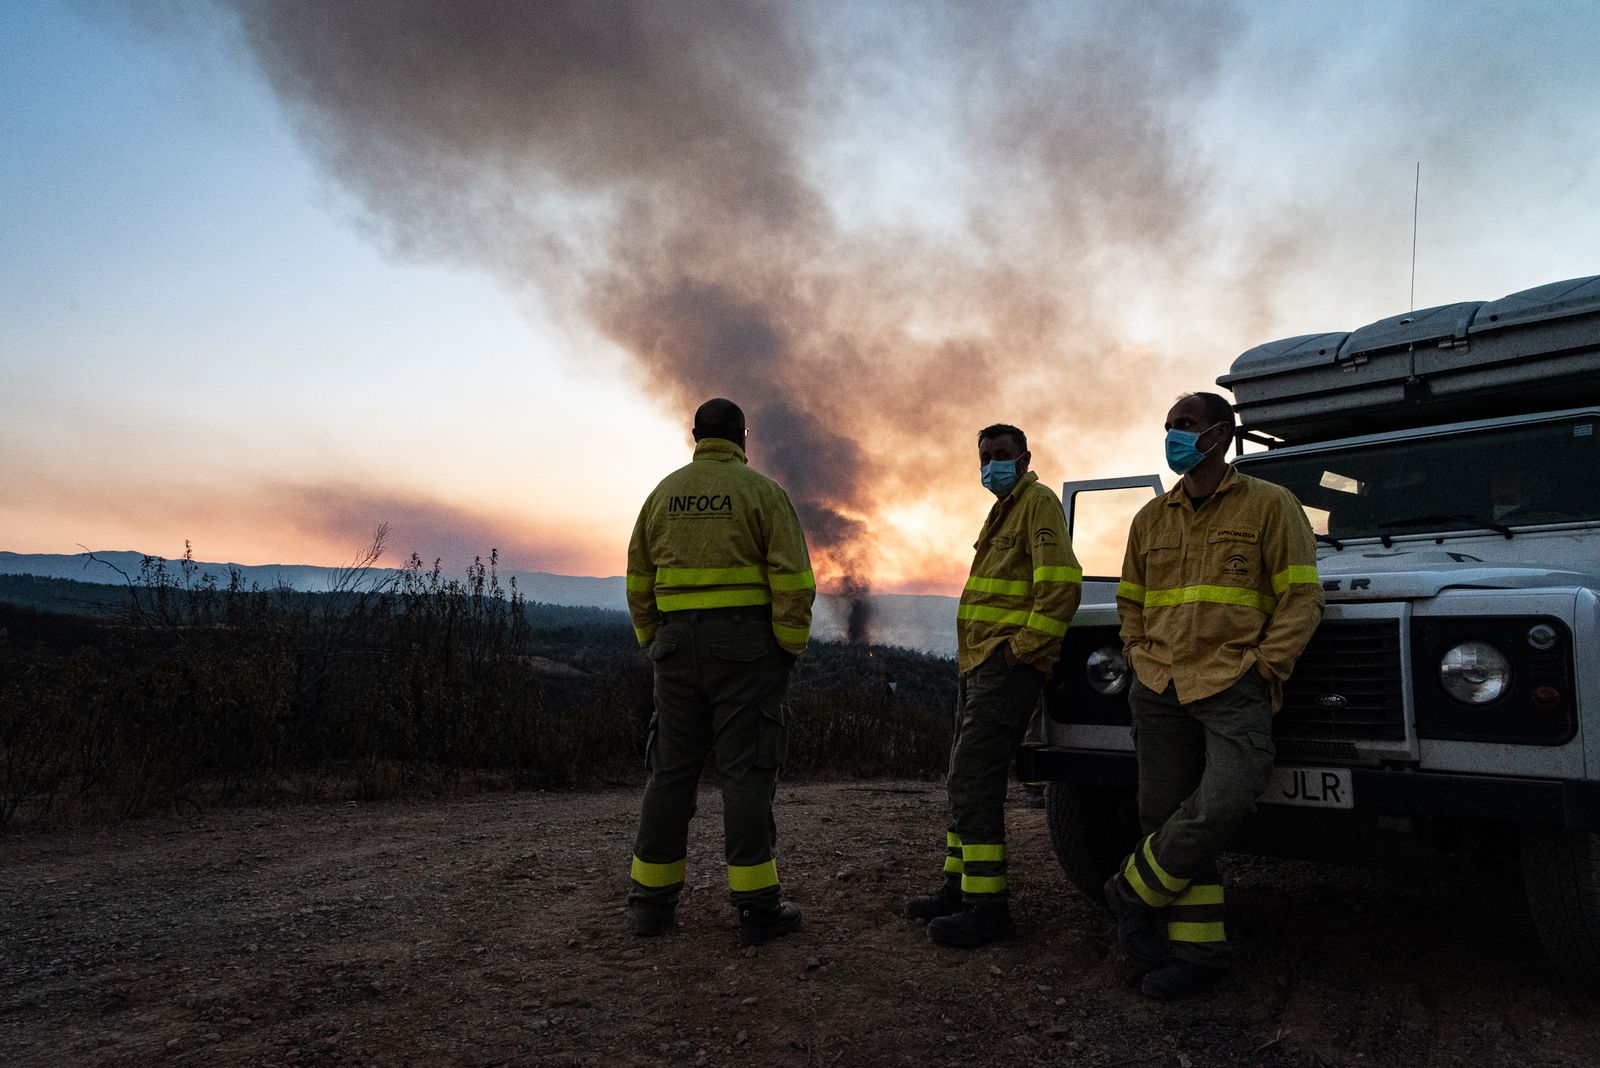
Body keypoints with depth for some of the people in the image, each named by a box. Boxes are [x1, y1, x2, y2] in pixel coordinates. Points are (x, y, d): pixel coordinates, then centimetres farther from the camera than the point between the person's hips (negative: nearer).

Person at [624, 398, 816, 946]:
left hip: (676, 640, 4)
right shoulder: (762, 490, -1)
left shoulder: (664, 493, 11)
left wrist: (653, 641, 17)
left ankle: (652, 899, 15)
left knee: (671, 768, 10)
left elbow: (638, 580, 13)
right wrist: (791, 648, -3)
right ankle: (757, 905, 1)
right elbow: (792, 578, -9)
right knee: (745, 768, -1)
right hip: (745, 641, -4)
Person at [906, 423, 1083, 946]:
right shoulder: (1002, 510, 23)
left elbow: (1061, 583, -19)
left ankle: (988, 908, -8)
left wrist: (1025, 647, -20)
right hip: (978, 663, 10)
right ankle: (960, 885, 24)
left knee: (973, 778, -13)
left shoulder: (1037, 502, -7)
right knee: (966, 777, 14)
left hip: (1007, 664, -10)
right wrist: (978, 653, 19)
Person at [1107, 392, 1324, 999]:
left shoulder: (1269, 505, 3)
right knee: (1166, 815, 3)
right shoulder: (1151, 518, 16)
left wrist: (1266, 666, -9)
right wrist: (1140, 657, 10)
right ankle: (1196, 951, 14)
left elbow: (1301, 596, -1)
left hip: (1233, 685, -4)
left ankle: (1133, 891, 2)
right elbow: (1130, 600, 25)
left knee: (1222, 805, -22)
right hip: (1159, 688, 5)